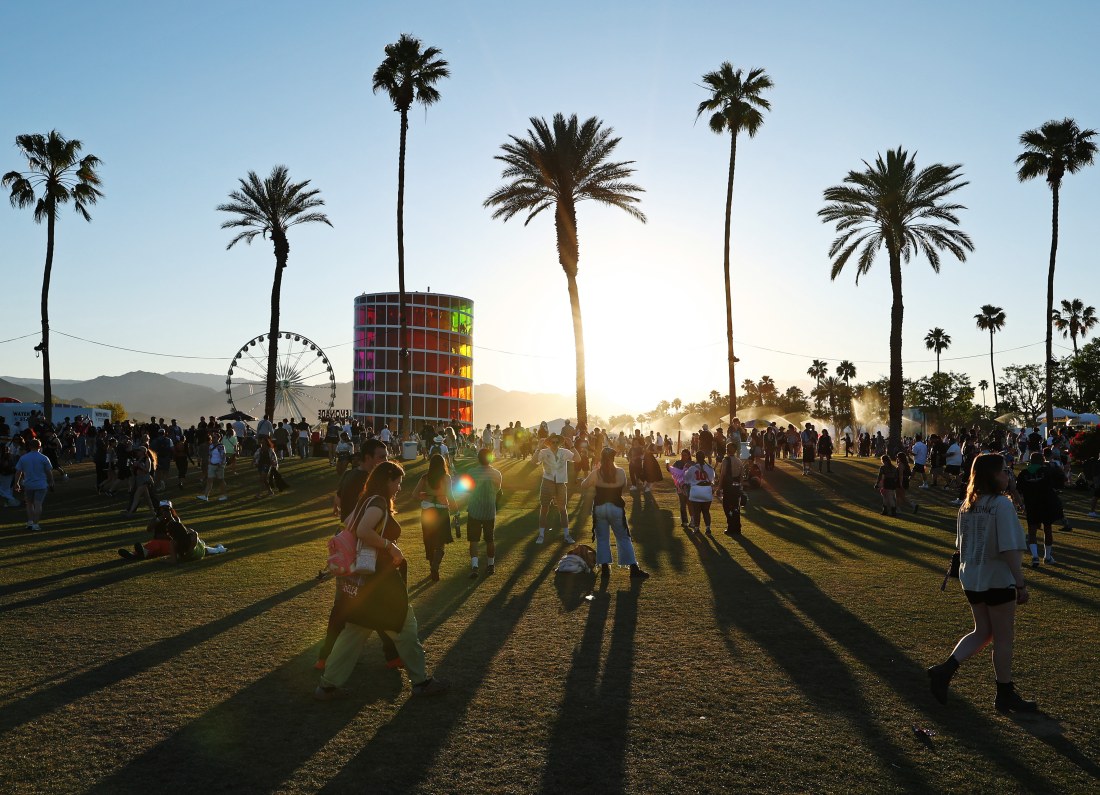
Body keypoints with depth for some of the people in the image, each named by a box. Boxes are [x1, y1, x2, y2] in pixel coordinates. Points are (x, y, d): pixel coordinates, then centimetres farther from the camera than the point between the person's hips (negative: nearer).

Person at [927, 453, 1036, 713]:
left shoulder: (967, 505, 5)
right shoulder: (1002, 505, -18)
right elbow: (1010, 549, -20)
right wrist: (1021, 584, -14)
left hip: (971, 580, 7)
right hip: (998, 581, -7)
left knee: (982, 632, 18)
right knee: (1004, 637, 8)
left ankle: (944, 670, 5)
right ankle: (1005, 694, 20)